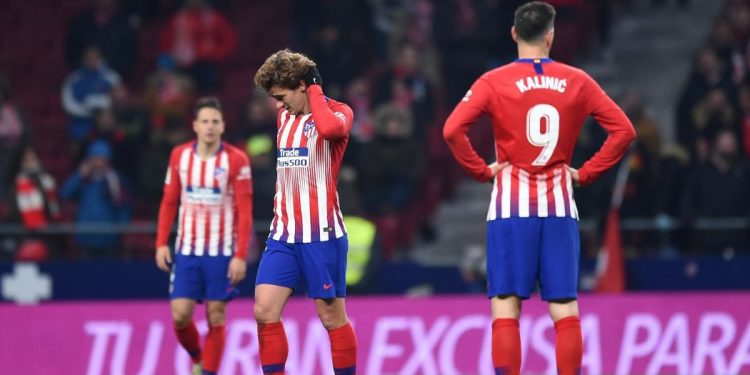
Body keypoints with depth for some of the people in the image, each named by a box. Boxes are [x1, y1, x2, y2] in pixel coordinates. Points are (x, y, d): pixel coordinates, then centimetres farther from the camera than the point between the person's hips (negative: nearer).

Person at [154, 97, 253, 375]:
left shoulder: (236, 160, -7)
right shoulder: (180, 156, 3)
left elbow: (245, 211, -8)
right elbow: (169, 202, 10)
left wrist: (241, 256, -14)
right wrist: (161, 243, 2)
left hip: (221, 253, -2)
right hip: (187, 250, 2)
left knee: (216, 318, -1)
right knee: (180, 315, -3)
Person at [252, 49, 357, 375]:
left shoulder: (338, 112, -7)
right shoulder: (284, 116, 14)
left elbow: (329, 127, -33)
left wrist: (315, 90, -17)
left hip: (322, 235, -6)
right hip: (282, 235, 6)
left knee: (331, 317, 0)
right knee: (265, 312, -6)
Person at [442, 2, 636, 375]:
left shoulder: (494, 82, -3)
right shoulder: (577, 81, 3)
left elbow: (452, 130, -14)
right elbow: (624, 130, 1)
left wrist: (481, 170, -3)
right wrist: (586, 172, 5)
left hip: (512, 204, -2)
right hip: (559, 205, 2)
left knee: (505, 309, 0)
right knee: (565, 309, 3)